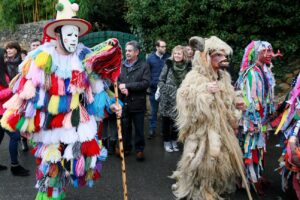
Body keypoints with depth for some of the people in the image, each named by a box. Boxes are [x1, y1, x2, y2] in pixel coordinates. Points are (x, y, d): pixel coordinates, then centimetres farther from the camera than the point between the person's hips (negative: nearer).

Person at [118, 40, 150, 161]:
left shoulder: (144, 66, -4)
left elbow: (146, 83, -15)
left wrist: (127, 86, -16)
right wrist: (121, 88, -19)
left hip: (137, 103, -3)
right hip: (123, 102, 3)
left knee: (139, 129, 9)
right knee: (125, 128, 15)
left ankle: (139, 149, 24)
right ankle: (126, 147, 32)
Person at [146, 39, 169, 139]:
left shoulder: (168, 57, -2)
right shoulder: (150, 58, -2)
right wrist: (149, 84, -8)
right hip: (154, 89, 0)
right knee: (154, 111, 10)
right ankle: (152, 130, 21)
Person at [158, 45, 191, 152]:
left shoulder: (188, 66, -2)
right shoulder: (168, 64, -5)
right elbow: (161, 80, -1)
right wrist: (164, 91, -10)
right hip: (167, 98, -1)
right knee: (166, 120, 8)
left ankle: (174, 141, 27)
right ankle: (166, 141, 23)